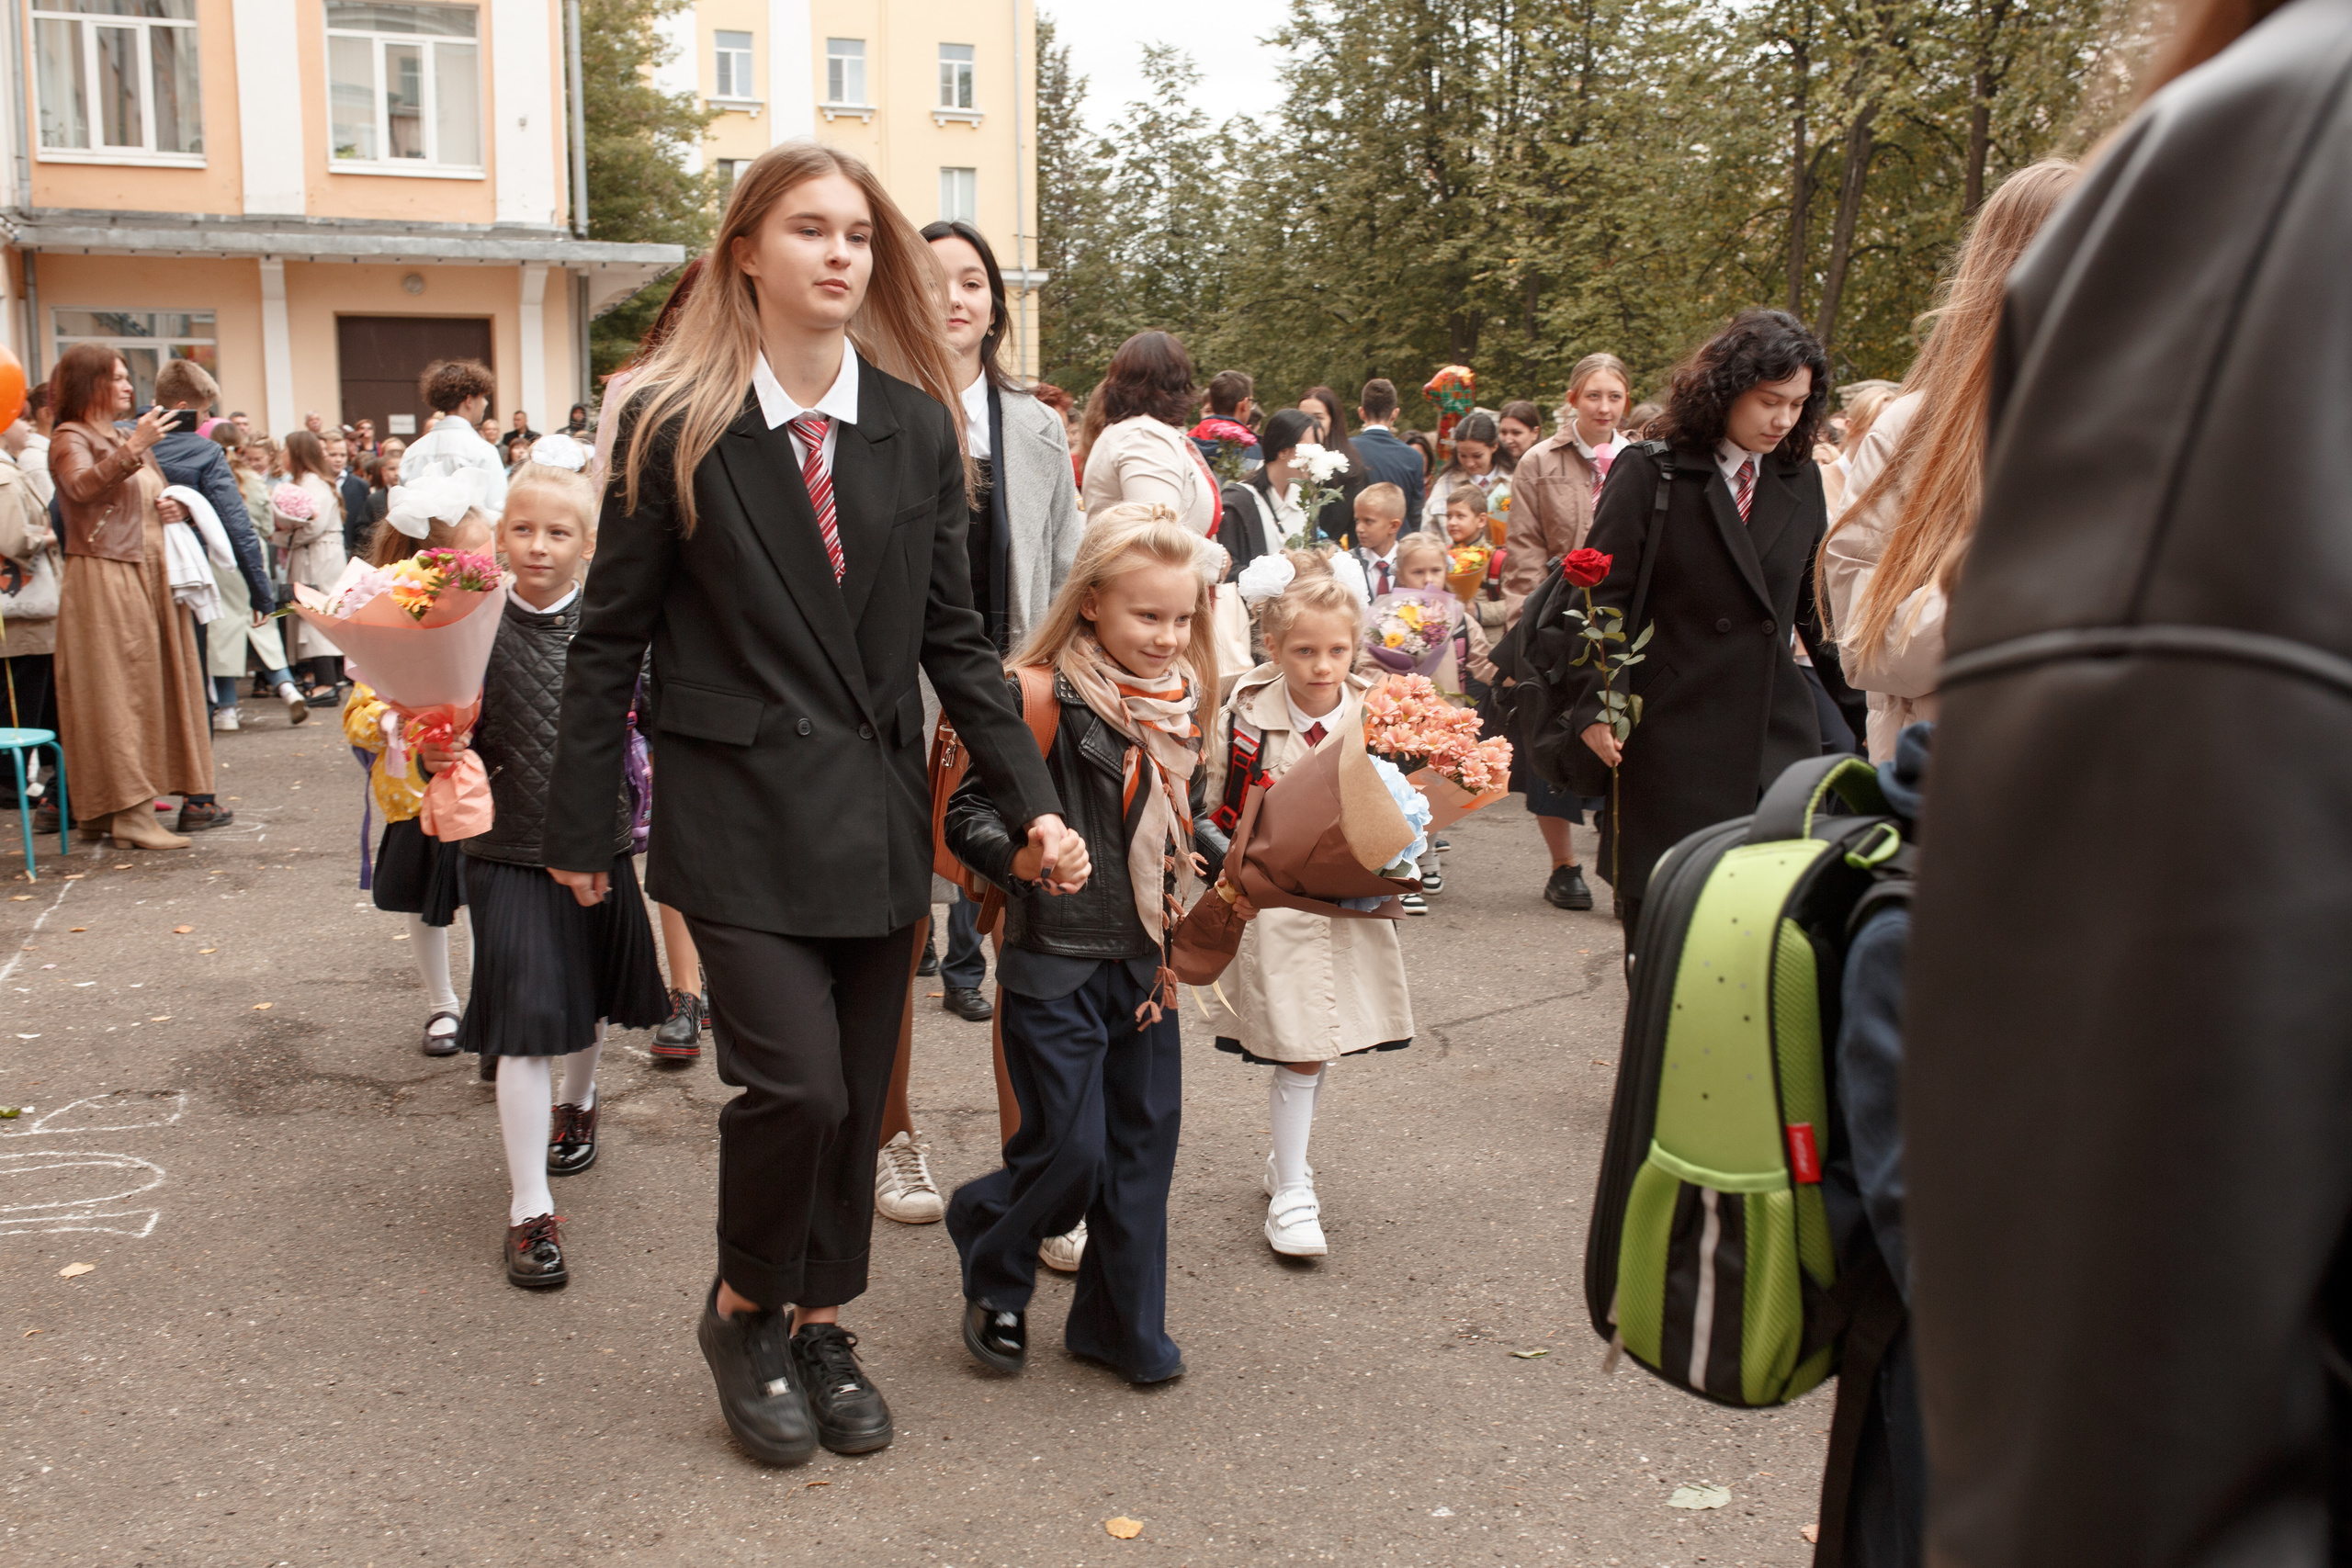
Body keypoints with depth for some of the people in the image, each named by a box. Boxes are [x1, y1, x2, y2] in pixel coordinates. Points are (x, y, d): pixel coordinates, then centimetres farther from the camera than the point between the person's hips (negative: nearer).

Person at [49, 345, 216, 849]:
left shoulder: (130, 439, 21)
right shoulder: (70, 439, -3)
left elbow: (155, 498, 32)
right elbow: (83, 487, -24)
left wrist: (172, 508, 10)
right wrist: (133, 447, -32)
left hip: (149, 576, 8)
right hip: (102, 580, -8)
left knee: (151, 685, 7)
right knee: (114, 690, -8)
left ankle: (110, 808, 14)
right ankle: (128, 812, -8)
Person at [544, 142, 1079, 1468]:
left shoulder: (918, 425, 5)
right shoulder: (676, 426, -5)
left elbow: (955, 635, 7)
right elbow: (613, 638, -1)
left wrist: (1033, 800, 0)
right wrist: (582, 826, 0)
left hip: (878, 810, 4)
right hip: (737, 809, -4)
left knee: (857, 1092, 11)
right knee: (796, 1084, -12)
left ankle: (822, 1326, 33)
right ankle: (743, 1313, 17)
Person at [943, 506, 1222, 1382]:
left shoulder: (1182, 705, 8)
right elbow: (966, 813, -13)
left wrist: (1234, 860, 4)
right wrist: (1019, 857, -30)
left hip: (1147, 965, 6)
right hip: (1056, 967, -6)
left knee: (1145, 1143, 11)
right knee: (1070, 1151, -3)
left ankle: (1121, 1326, 27)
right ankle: (988, 1242, 30)